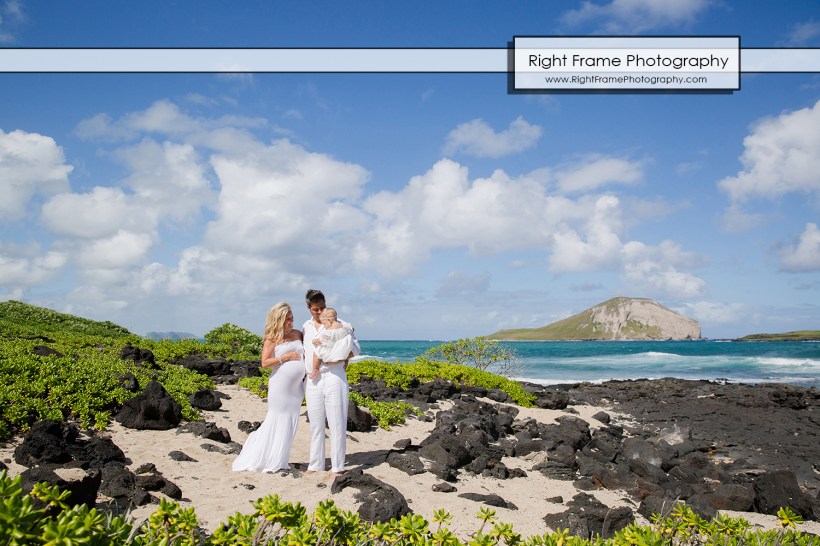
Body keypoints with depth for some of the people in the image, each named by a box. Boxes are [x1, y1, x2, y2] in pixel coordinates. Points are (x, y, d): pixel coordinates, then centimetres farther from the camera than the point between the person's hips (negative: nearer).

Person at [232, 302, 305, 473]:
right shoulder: (272, 339, -3)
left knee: (290, 422, 7)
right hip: (280, 385, -6)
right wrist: (285, 357, -14)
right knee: (277, 420, -3)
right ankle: (271, 462, 8)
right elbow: (265, 363, -9)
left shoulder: (298, 334, 12)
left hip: (296, 385, 6)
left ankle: (280, 461, 16)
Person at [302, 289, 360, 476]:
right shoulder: (306, 327, 15)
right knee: (315, 424, 10)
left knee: (337, 423, -3)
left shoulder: (339, 325, 0)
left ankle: (338, 467, 1)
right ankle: (315, 464, 19)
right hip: (312, 381, 5)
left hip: (334, 377, -5)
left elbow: (355, 348, 0)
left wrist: (340, 358, -14)